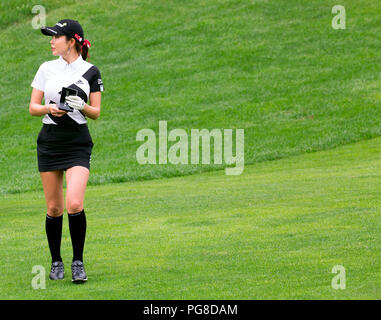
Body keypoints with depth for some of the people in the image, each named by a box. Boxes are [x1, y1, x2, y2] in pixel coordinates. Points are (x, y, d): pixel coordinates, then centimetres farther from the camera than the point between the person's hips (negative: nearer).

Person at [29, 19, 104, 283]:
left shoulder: (91, 72, 2)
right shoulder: (46, 69, 7)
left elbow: (96, 113, 4)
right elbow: (32, 107, 7)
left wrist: (82, 106, -16)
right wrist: (48, 108, -14)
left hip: (78, 143, -2)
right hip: (50, 141, 2)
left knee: (75, 205, -18)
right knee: (54, 208, 4)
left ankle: (78, 262, -4)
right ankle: (56, 262, 19)